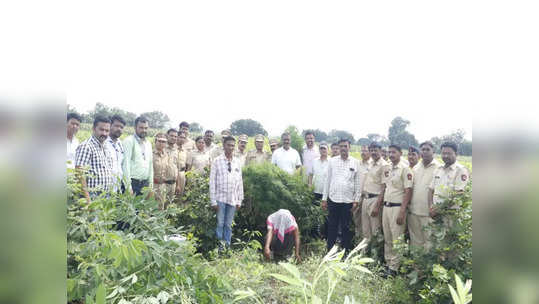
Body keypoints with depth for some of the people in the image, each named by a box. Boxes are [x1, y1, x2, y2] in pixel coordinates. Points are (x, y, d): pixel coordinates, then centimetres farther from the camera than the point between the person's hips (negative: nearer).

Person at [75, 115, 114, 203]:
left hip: (107, 196, 8)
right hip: (93, 196, -8)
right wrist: (87, 199, -21)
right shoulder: (85, 147, -10)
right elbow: (80, 174, -17)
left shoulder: (105, 149, 16)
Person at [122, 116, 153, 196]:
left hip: (145, 183, 6)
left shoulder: (148, 144, 15)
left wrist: (151, 184, 13)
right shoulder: (129, 141, -6)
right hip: (132, 183, -6)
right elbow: (126, 163, -11)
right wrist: (128, 186, -15)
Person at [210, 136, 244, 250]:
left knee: (228, 224, 9)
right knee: (220, 223, -2)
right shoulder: (217, 161, -3)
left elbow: (240, 181, 10)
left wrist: (239, 200, 7)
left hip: (233, 199, 3)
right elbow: (212, 181, -4)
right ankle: (219, 245, 7)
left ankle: (227, 246, 18)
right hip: (220, 198, -3)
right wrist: (213, 201, -7)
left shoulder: (237, 162, 7)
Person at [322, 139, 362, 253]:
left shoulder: (355, 162, 3)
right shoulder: (332, 161, 5)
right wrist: (324, 198, 5)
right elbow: (328, 180, 7)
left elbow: (358, 182, 3)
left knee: (346, 228, 8)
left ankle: (346, 251, 20)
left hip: (348, 200, -1)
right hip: (333, 199, 1)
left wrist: (356, 200, -2)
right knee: (332, 227, 7)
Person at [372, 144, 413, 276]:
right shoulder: (386, 169, 12)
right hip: (386, 206, 7)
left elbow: (408, 191, -13)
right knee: (387, 238, 13)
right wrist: (377, 206, 14)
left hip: (397, 207, -7)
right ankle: (388, 263, 24)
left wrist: (402, 212, -18)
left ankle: (394, 267, 9)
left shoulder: (405, 169, -10)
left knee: (396, 239, 0)